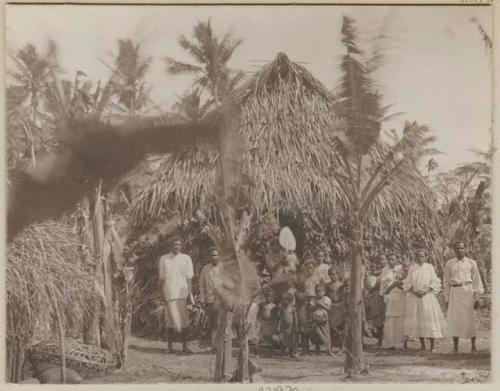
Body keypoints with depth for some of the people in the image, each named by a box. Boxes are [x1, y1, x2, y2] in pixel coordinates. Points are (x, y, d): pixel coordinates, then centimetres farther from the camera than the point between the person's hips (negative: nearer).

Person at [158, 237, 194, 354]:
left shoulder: (186, 258, 7)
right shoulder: (164, 259, 8)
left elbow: (189, 278, 5)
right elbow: (161, 278, 9)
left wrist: (189, 293, -2)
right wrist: (162, 293, 3)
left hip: (183, 292, 1)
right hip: (170, 293, 0)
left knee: (184, 319, 0)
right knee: (171, 319, 0)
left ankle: (185, 346, 4)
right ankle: (170, 346, 8)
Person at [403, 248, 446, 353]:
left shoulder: (430, 267, 3)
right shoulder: (412, 268, 9)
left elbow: (435, 283, 0)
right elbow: (407, 283, 7)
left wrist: (425, 291, -14)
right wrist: (414, 291, -10)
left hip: (427, 296, -2)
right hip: (415, 297, 2)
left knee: (430, 318, -7)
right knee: (417, 320, 0)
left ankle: (432, 346, -2)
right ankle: (422, 345, 7)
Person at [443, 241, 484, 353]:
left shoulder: (471, 263, 5)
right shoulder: (449, 264, 8)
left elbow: (476, 281, 6)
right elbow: (446, 281, 11)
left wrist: (477, 298, 1)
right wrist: (447, 298, 6)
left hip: (468, 292, -1)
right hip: (455, 293, 1)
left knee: (470, 319, -1)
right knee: (454, 319, -1)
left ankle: (473, 346, 8)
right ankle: (455, 347, 6)